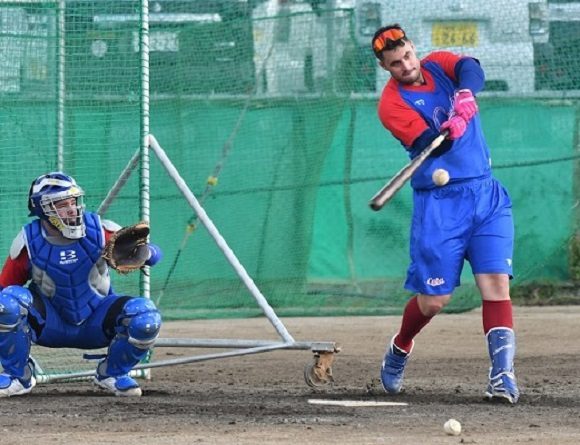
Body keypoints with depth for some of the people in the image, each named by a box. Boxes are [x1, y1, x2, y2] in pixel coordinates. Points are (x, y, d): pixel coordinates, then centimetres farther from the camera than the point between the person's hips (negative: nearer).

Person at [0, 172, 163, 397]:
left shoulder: (99, 231, -13)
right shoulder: (29, 242, -14)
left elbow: (154, 253, -10)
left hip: (96, 324, 1)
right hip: (50, 325, -1)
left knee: (145, 315, -26)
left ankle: (112, 373, 5)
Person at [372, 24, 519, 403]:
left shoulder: (439, 65, 7)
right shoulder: (392, 103, -7)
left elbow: (472, 70, -15)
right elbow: (430, 145, -19)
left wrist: (465, 94, -36)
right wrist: (450, 133, -40)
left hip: (487, 194, 3)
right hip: (440, 203, -3)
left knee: (496, 283, -12)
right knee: (433, 300, 0)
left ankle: (503, 373, -16)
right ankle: (399, 350, 30)